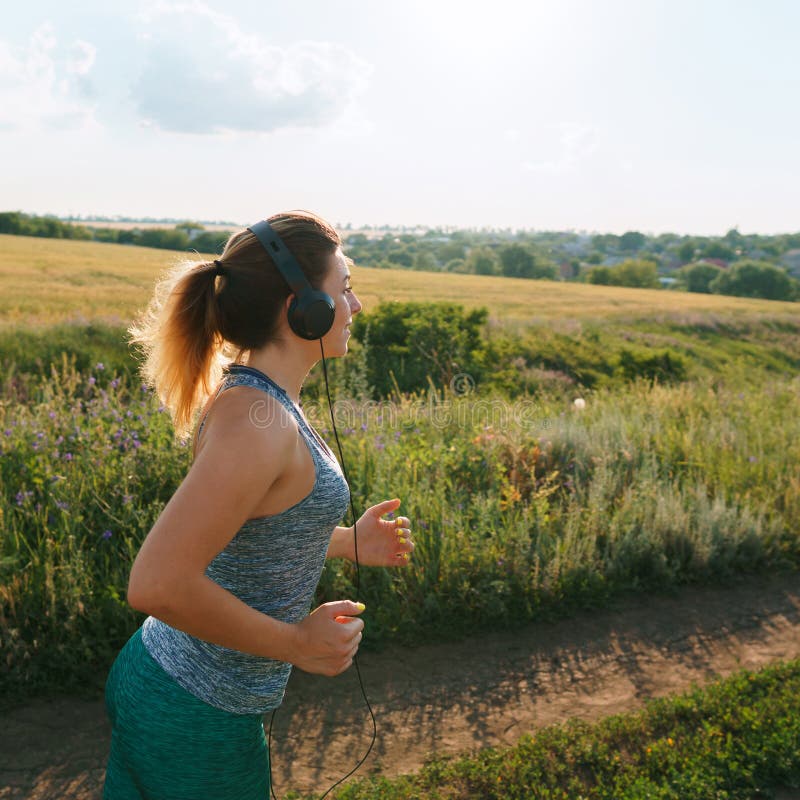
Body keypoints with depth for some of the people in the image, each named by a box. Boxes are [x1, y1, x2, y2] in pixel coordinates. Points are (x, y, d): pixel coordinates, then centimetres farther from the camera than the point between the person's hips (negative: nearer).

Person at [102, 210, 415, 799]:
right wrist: (296, 643, -22)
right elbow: (157, 585, -33)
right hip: (195, 716, -8)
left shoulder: (245, 394, 2)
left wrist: (348, 543, 8)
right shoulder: (258, 419, -28)